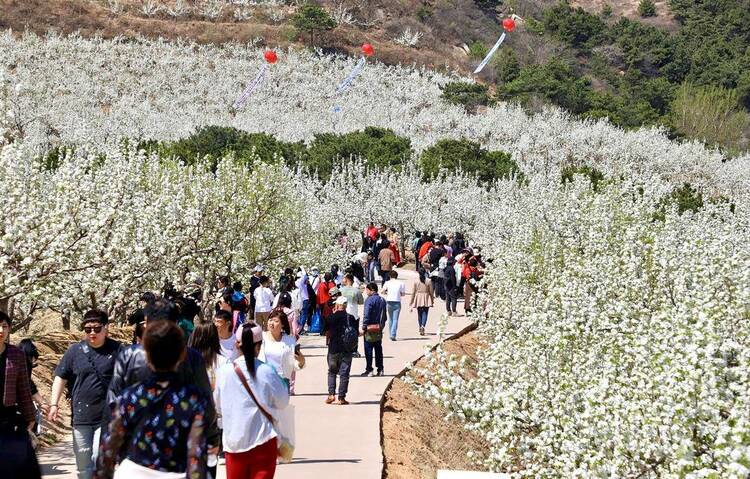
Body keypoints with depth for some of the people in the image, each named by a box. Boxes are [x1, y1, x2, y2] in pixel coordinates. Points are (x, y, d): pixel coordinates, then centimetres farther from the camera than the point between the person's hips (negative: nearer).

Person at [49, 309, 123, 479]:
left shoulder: (117, 350, -2)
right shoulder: (75, 350, 4)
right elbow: (61, 377, 6)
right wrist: (54, 404, -2)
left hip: (107, 416, -3)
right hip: (81, 416, 3)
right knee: (83, 462, 11)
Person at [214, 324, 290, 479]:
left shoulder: (224, 372, -6)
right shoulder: (267, 371, -11)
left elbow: (218, 407, 6)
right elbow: (282, 402, 0)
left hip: (234, 441, 2)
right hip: (263, 439, -2)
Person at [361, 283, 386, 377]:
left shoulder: (370, 300, -14)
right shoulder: (382, 300, 10)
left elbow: (366, 315, -17)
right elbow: (384, 315, 16)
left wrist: (363, 327, -13)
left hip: (370, 328, -7)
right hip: (379, 329, 7)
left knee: (368, 349, -1)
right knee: (378, 349, 11)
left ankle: (369, 370, -1)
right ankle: (380, 370, 12)